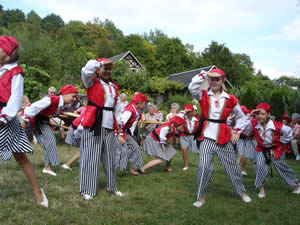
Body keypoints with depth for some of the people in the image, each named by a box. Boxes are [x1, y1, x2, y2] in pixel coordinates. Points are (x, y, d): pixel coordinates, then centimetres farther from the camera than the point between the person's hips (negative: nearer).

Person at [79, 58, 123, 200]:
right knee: (91, 157, -2)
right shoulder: (92, 82, 1)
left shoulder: (114, 87, 16)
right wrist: (101, 62, -12)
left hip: (109, 127, 5)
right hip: (94, 125, -5)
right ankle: (87, 190, 8)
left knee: (109, 157, 12)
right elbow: (86, 70, -20)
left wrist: (118, 123, 13)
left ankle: (112, 186, 24)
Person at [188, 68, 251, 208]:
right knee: (204, 167, -11)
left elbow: (241, 117, 15)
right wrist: (204, 75, -16)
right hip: (206, 138, -1)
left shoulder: (231, 99, 3)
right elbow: (192, 87, -20)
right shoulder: (203, 95, 1)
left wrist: (237, 132, 6)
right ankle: (201, 197, 6)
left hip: (224, 138, 1)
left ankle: (241, 191, 35)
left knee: (232, 166, 12)